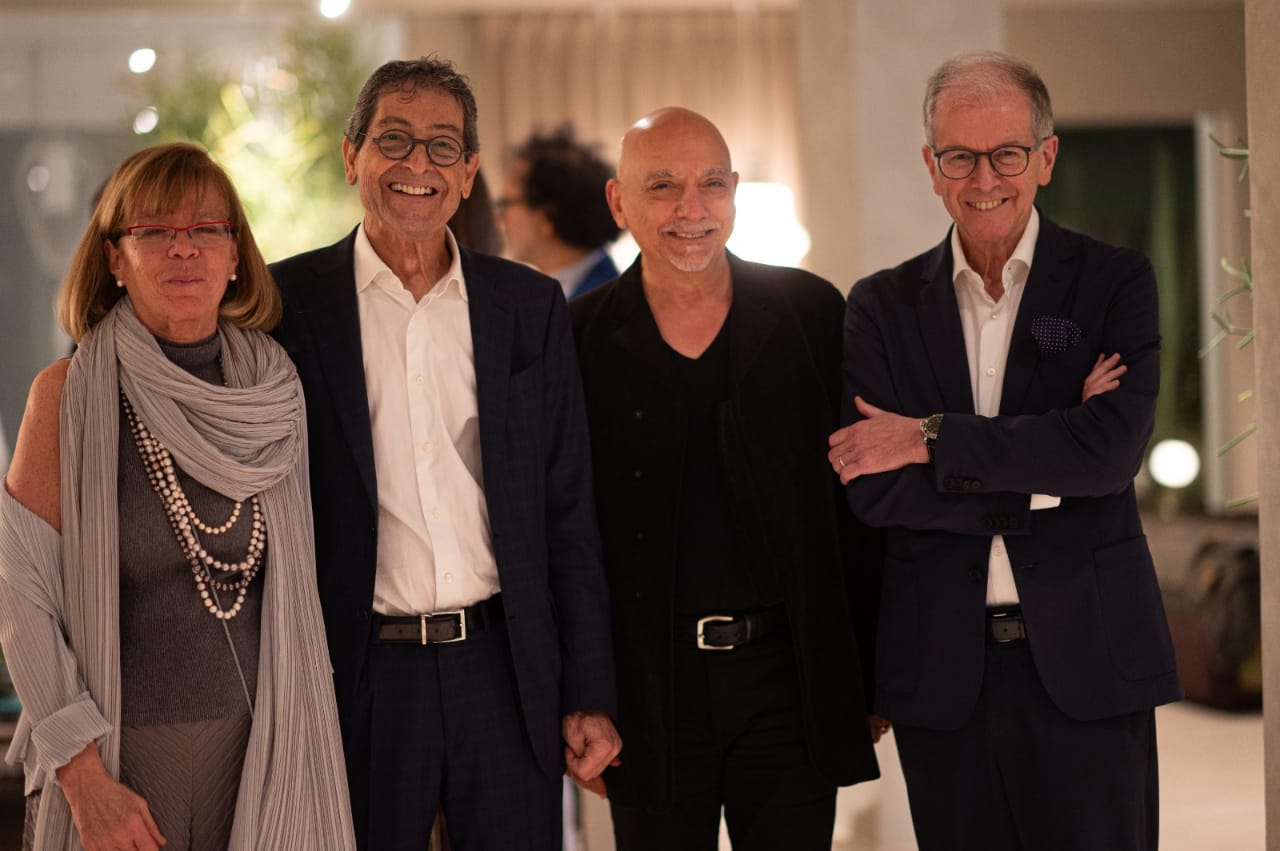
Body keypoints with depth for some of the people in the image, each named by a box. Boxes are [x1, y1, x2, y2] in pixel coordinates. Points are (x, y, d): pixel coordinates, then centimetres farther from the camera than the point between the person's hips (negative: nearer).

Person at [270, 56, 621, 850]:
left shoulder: (531, 305, 7)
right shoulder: (289, 303, 0)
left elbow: (569, 512, 8)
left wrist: (589, 696, 4)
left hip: (505, 671, 2)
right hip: (358, 685, -2)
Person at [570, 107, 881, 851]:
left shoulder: (813, 314, 3)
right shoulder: (579, 340, 1)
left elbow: (859, 500, 6)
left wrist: (870, 676, 3)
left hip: (788, 681, 0)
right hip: (649, 697, 0)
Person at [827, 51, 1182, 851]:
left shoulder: (1117, 282, 2)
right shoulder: (883, 305, 7)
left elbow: (1111, 449, -14)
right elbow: (871, 488, -4)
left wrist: (933, 439, -12)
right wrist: (1041, 474, -11)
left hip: (1086, 663, -2)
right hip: (942, 672, 2)